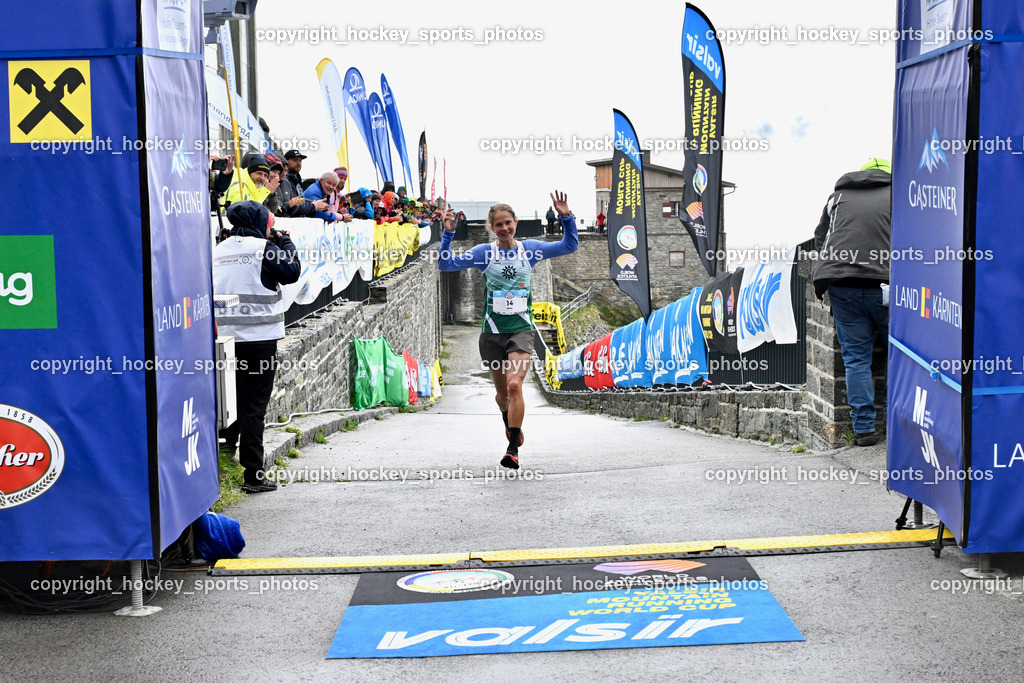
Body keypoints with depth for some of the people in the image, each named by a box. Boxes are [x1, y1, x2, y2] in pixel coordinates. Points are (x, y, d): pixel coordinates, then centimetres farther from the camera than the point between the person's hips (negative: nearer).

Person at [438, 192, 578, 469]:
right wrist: (448, 234, -13)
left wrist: (566, 217, -3)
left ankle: (513, 449, -18)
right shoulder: (484, 252, 2)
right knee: (502, 392, 14)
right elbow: (446, 264, -2)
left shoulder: (530, 248, 5)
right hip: (492, 331, 1)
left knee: (515, 385, -20)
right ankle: (510, 422, 47)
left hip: (521, 329, -1)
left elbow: (569, 245, 11)